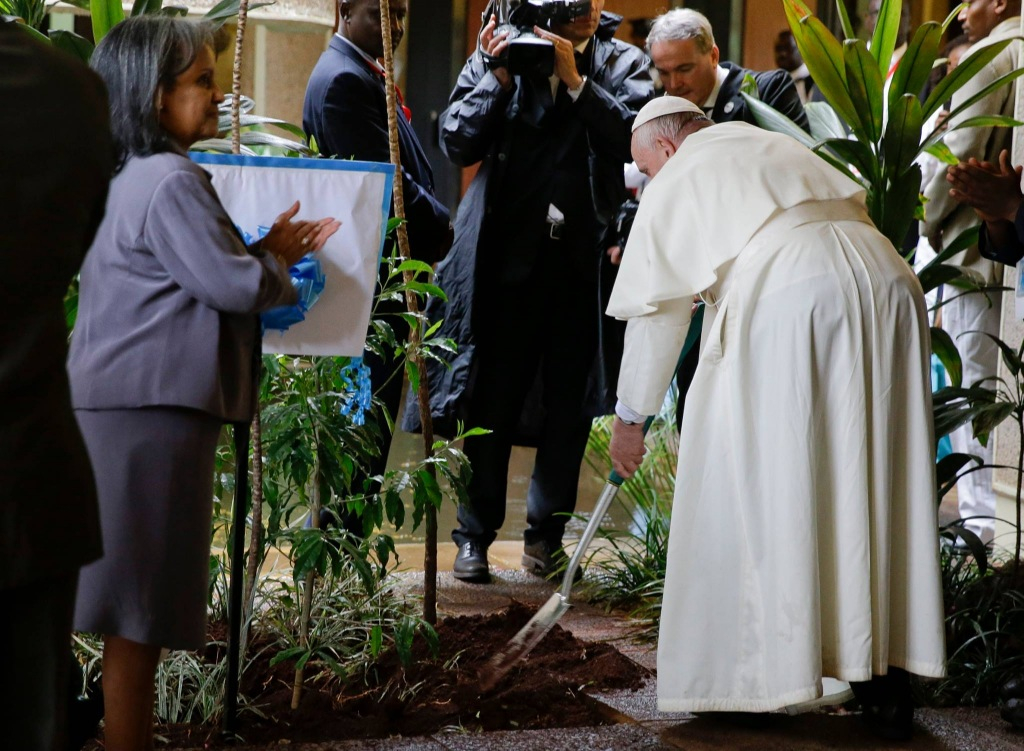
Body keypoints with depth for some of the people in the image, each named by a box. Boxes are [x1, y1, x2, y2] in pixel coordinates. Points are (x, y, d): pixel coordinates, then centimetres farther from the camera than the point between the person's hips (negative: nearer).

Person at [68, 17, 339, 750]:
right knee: (141, 607, -4)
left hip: (127, 403, 10)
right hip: (155, 409, -10)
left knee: (133, 601, 13)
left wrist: (267, 252, 16)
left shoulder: (129, 179, 17)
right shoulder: (171, 181, -15)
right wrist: (279, 266, 4)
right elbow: (233, 286, -16)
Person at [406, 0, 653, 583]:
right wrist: (498, 78, -11)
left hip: (585, 259, 1)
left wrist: (575, 80, -15)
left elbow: (639, 137, -12)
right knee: (492, 400, 3)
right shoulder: (499, 53, 5)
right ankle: (475, 534, 13)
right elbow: (457, 142, -1)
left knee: (569, 404, 8)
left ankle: (547, 533, 21)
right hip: (508, 255, 0)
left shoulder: (623, 63, 5)